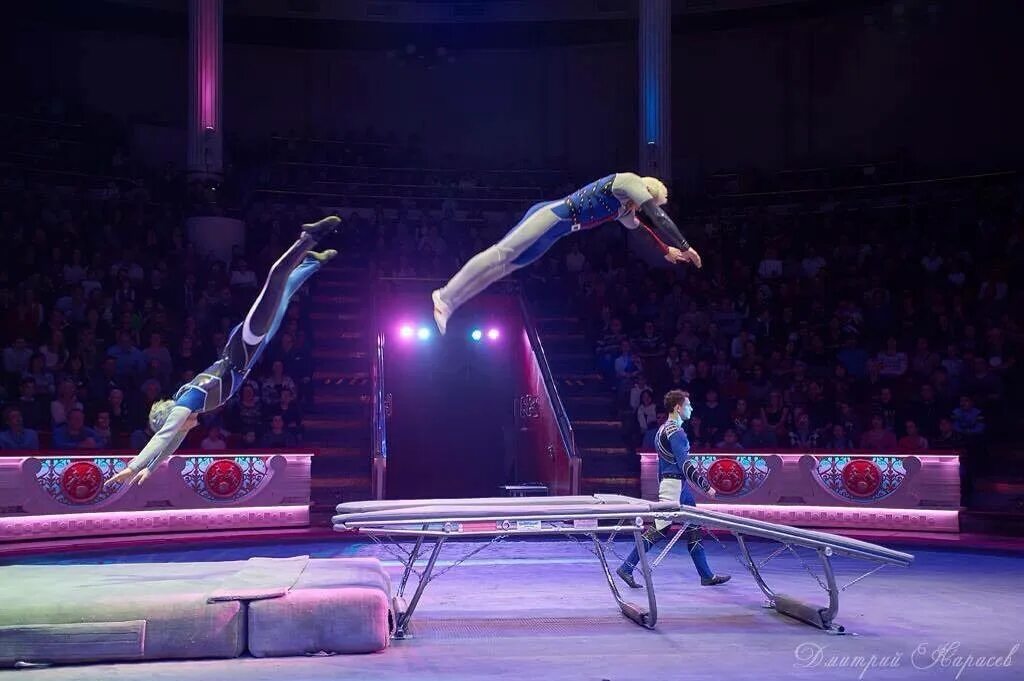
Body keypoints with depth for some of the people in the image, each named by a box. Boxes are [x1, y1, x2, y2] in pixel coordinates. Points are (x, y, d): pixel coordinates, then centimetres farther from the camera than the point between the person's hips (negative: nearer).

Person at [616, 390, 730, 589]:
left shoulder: (663, 429, 17)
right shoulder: (675, 431, -15)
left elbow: (661, 467, 20)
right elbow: (685, 465, -20)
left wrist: (662, 489, 23)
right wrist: (706, 486, -17)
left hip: (681, 487, 11)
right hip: (675, 486, -11)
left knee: (694, 530, 11)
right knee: (659, 529, -9)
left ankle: (707, 576, 15)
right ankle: (626, 568, -6)